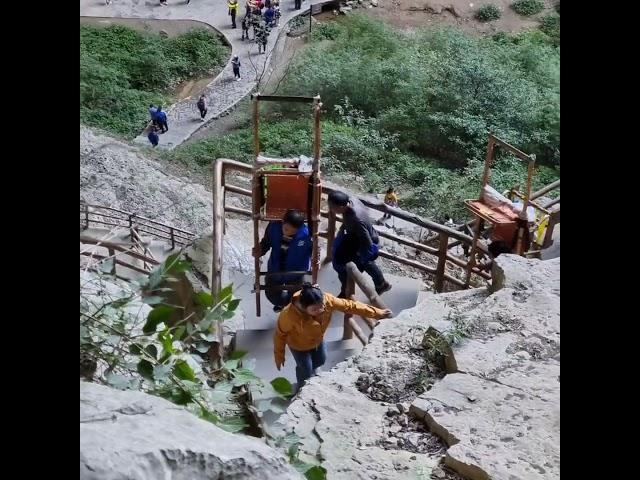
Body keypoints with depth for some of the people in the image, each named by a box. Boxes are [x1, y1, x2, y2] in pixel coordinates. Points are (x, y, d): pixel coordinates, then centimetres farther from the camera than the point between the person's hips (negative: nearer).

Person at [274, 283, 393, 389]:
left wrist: (376, 313, -21)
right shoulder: (290, 315, -45)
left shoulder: (327, 300, -37)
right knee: (306, 369, 7)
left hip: (317, 339, 5)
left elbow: (349, 306, -23)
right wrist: (279, 356, -12)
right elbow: (280, 334, -25)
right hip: (299, 344, -4)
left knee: (320, 361, 25)